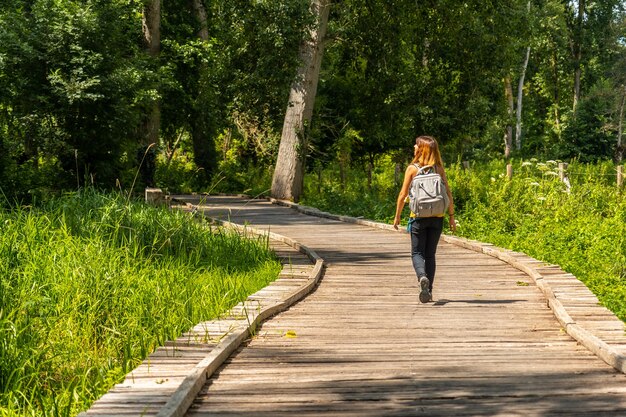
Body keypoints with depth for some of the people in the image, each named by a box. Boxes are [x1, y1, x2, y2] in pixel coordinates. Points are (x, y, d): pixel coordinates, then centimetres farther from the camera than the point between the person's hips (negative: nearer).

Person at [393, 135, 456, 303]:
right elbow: (448, 193, 0)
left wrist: (397, 216, 5)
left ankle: (422, 277, -25)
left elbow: (403, 195, -4)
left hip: (418, 216, -3)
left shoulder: (412, 168, -4)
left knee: (417, 253, 5)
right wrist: (451, 216, 7)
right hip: (437, 217, 3)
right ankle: (429, 291, 11)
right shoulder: (439, 169, 3)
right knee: (430, 254, 12)